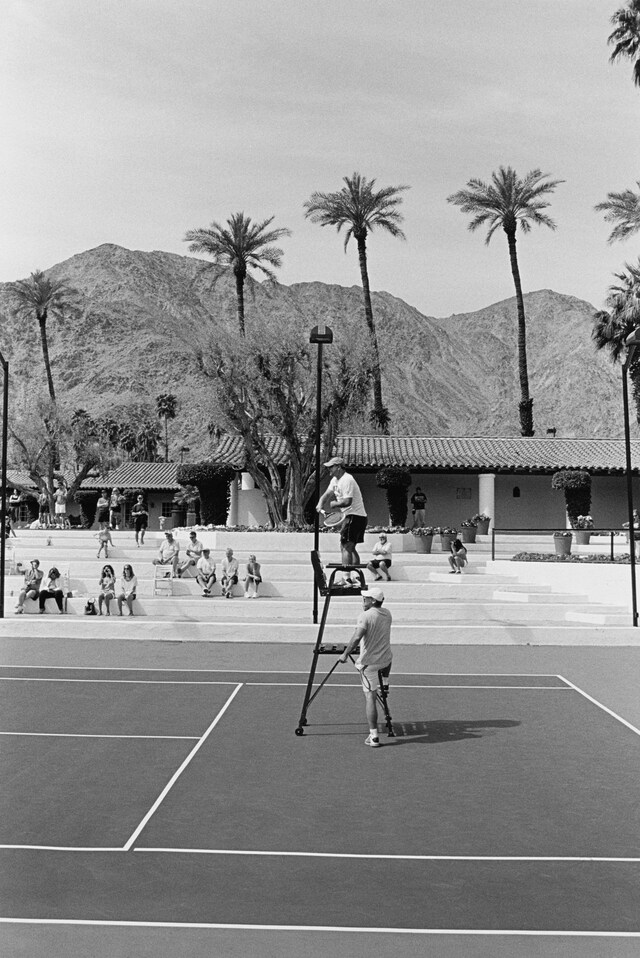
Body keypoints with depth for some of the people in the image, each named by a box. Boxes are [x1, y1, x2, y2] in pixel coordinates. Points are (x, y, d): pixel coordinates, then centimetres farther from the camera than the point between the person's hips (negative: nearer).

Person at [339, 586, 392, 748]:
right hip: (386, 660, 6)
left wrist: (345, 654, -19)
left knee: (370, 696, -4)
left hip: (369, 662, -6)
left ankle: (374, 736, -4)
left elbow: (357, 638, -28)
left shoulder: (365, 616, -16)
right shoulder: (387, 614, 6)